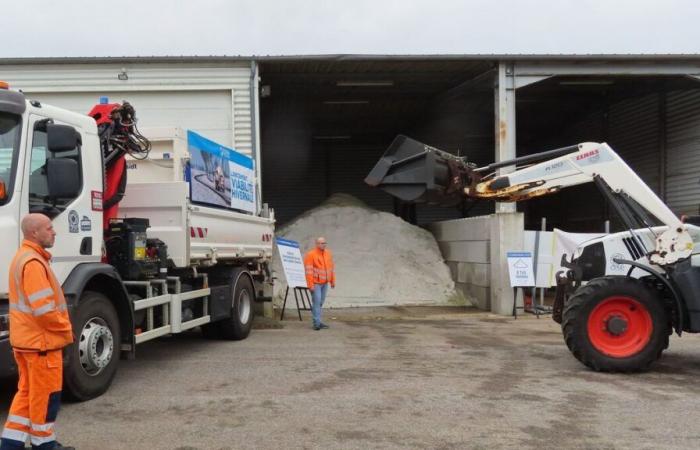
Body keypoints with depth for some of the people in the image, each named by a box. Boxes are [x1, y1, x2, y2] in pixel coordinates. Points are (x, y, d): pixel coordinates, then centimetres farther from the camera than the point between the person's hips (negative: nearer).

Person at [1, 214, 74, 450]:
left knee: (28, 392, 17)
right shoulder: (33, 262, -21)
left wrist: (61, 328, 14)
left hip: (27, 339, 10)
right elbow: (44, 309, -26)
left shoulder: (22, 257, 13)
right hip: (41, 340, -10)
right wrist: (66, 330, -11)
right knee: (46, 394, 3)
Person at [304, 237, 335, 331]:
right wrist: (310, 284, -17)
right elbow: (309, 270, -13)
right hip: (316, 283, -6)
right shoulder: (311, 254, -9)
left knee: (321, 302, 10)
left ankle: (317, 321, 17)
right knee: (317, 301, -10)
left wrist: (332, 281, 15)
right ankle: (317, 323, -9)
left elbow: (331, 268, 17)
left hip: (325, 283, 6)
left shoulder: (328, 254, 11)